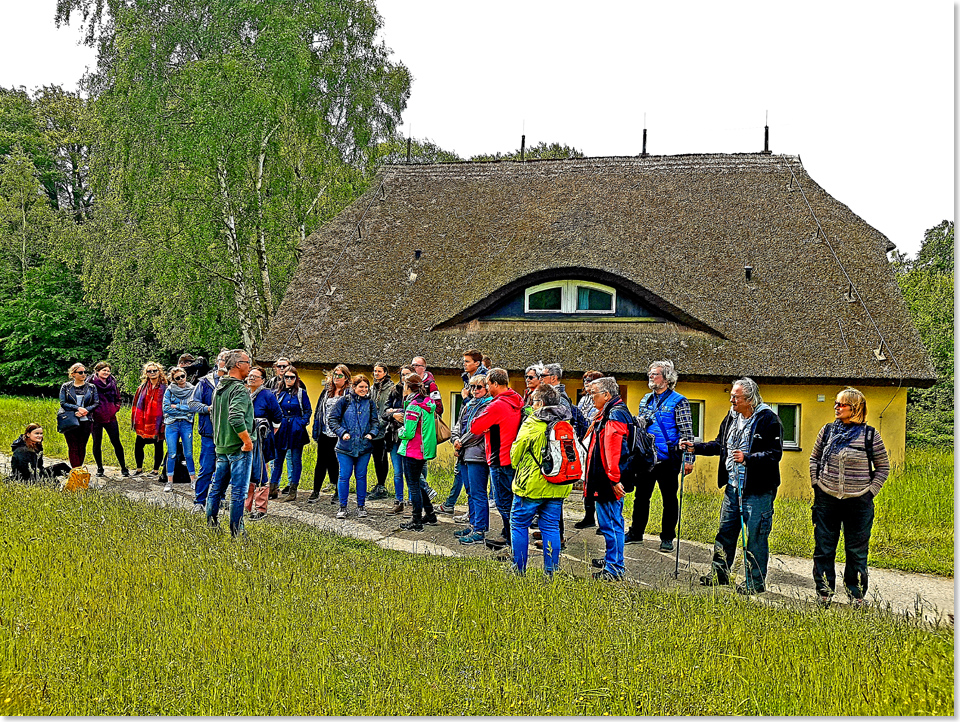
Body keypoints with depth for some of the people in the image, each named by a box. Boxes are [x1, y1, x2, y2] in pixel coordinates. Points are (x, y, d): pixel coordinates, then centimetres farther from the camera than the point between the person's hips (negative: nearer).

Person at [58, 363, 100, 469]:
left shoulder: (91, 387, 10)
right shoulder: (66, 387, 6)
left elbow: (96, 403, 6)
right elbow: (63, 403, -2)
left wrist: (85, 410, -11)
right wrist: (78, 408, -14)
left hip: (86, 420, 2)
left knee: (82, 447, 2)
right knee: (73, 447, -6)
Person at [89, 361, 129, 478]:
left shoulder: (112, 382, 11)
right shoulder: (91, 383, -2)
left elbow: (117, 398, 23)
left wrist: (116, 407, 9)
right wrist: (90, 411, -6)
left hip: (110, 417, 3)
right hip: (96, 417, -2)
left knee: (116, 442, -1)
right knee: (97, 443, 5)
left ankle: (123, 468, 5)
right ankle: (99, 468, 17)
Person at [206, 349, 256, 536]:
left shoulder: (219, 388, 13)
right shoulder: (240, 389, -16)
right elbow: (236, 418, -29)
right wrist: (247, 440, -21)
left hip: (221, 446, 9)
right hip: (238, 447, -9)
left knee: (217, 486, 16)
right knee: (239, 490, -2)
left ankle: (211, 522, 23)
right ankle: (236, 530, 1)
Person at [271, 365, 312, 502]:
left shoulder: (301, 393, 1)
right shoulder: (277, 393, 8)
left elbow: (308, 411, 3)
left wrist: (301, 423, -9)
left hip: (296, 430, -2)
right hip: (282, 430, 2)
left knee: (296, 460, 1)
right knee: (278, 459, 6)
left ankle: (293, 491, 6)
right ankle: (273, 487, 13)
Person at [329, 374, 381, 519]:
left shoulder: (370, 402, 7)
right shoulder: (344, 401, -1)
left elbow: (375, 421, 11)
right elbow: (333, 419, -1)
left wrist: (371, 433, -7)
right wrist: (342, 432, -14)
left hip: (364, 446, 2)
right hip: (345, 446, -2)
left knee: (361, 476, 8)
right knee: (344, 476, -1)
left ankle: (361, 506, 18)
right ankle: (343, 507, 10)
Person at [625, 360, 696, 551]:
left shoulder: (678, 402, -6)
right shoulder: (645, 400, 13)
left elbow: (687, 433, -8)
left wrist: (688, 459, -14)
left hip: (668, 459, -5)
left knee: (669, 499, 3)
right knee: (641, 496, 11)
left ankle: (667, 538, 13)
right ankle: (636, 533, 22)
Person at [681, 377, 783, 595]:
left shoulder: (768, 420, -14)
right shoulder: (731, 417, 10)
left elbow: (775, 454, -20)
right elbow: (720, 445, 22)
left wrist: (747, 458, -30)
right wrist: (695, 447, 12)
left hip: (758, 490, -8)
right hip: (733, 487, 8)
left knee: (756, 536, 0)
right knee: (726, 531, 16)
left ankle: (756, 581, 10)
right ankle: (719, 573, 29)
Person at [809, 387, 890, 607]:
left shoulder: (870, 435, -4)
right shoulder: (827, 431, 4)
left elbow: (883, 467, 4)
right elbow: (814, 459, 17)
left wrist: (870, 492, -3)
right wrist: (817, 484, 7)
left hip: (858, 503, -2)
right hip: (826, 500, 2)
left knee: (857, 551, 7)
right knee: (823, 549, 6)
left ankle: (856, 595, 21)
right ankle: (824, 593, 19)